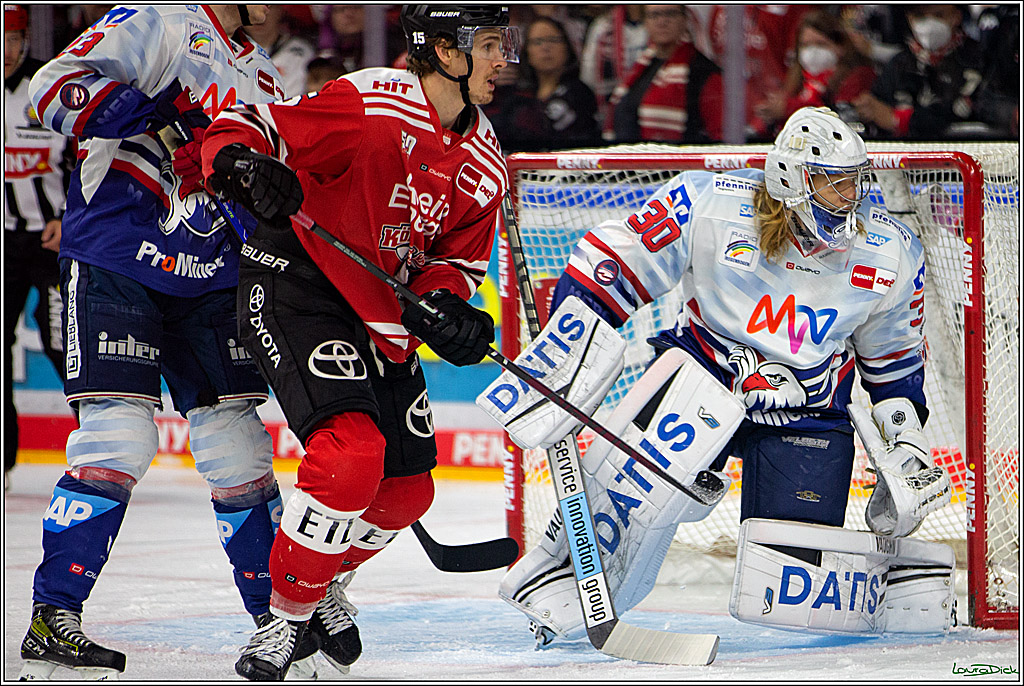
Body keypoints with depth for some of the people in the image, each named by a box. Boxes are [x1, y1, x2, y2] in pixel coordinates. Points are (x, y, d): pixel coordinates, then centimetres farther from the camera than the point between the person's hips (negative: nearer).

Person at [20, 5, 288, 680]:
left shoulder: (261, 76, 18)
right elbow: (56, 86, -17)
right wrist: (152, 113, -27)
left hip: (208, 281, 7)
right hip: (115, 263, -7)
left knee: (239, 446, 6)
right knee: (119, 440, -15)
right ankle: (52, 619, -10)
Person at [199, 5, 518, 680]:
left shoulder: (486, 166, 3)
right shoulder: (371, 104, -19)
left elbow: (456, 259, 11)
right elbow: (244, 127, -18)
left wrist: (443, 307, -11)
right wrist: (243, 166, -41)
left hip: (382, 319, 8)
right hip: (295, 289, -8)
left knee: (407, 489, 9)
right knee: (353, 453, -25)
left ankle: (325, 584, 38)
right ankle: (286, 617, -8)